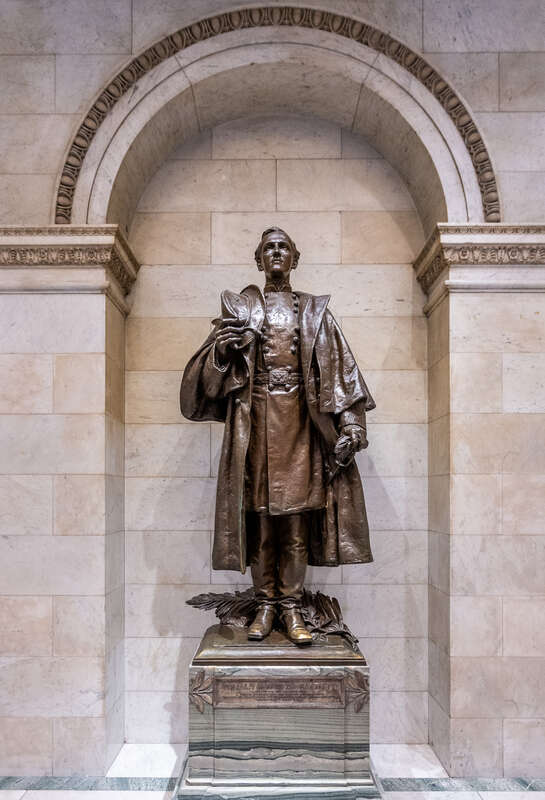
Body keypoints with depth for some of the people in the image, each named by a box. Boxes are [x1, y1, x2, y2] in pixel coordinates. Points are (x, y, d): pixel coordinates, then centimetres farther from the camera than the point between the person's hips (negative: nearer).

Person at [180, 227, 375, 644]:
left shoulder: (314, 311, 12)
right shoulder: (241, 308, 12)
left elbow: (339, 368, 4)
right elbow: (213, 369, 6)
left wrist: (349, 425, -6)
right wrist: (222, 349, -17)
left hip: (298, 421, 0)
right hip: (255, 420, 0)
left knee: (296, 520, 0)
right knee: (261, 518, 2)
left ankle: (292, 608, 9)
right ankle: (266, 605, 13)